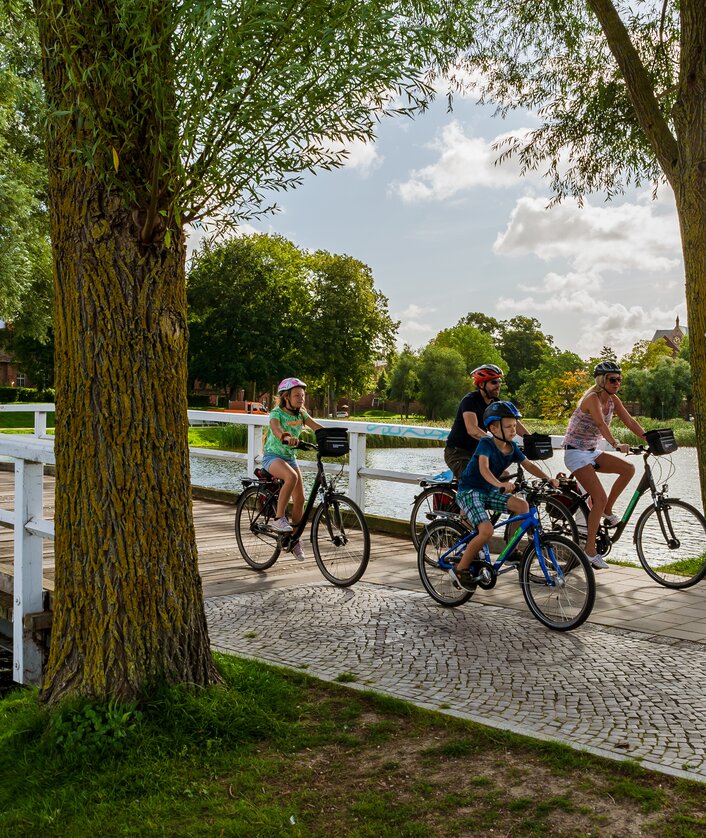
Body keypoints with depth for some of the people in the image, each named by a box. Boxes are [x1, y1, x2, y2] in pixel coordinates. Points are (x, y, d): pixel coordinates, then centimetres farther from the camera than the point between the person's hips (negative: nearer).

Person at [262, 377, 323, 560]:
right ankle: (279, 519, -27)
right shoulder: (276, 413, -13)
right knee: (291, 477, -37)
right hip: (272, 456, -6)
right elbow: (276, 428, -35)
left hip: (289, 457, 6)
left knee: (300, 499, -2)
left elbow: (317, 427, -10)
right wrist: (286, 438, -57)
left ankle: (295, 540, 12)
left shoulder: (301, 413, 4)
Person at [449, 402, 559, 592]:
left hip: (489, 491, 7)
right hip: (469, 491, -7)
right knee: (486, 531, -25)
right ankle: (460, 569, -8)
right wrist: (500, 484, -54)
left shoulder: (512, 447, 0)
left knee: (522, 505, -13)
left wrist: (548, 479, -17)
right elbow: (484, 468, -36)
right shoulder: (486, 444, -21)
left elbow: (528, 465, 0)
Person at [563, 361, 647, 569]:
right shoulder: (592, 398, -20)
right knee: (600, 498, -18)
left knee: (628, 469, -10)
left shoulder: (612, 400, 5)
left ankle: (607, 512, 7)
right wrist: (616, 445, -48)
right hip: (576, 452, -8)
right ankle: (590, 551, -11)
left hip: (593, 452, 8)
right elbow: (601, 424, -35)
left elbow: (630, 421, 1)